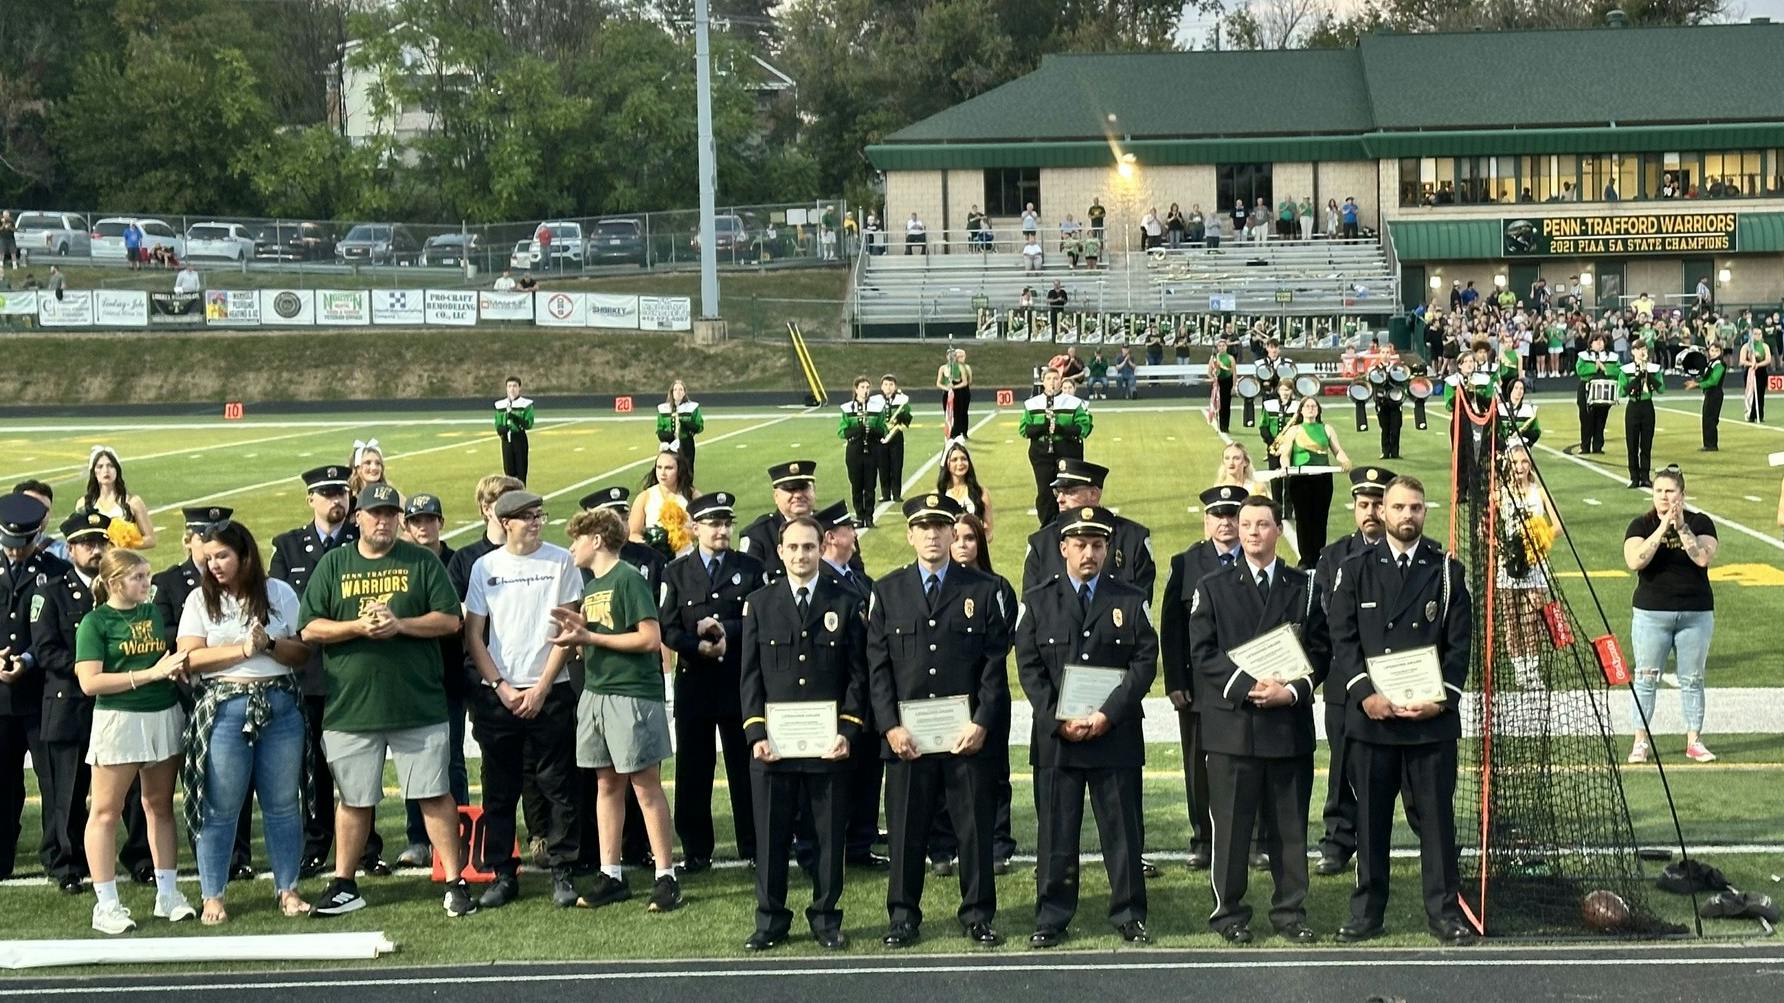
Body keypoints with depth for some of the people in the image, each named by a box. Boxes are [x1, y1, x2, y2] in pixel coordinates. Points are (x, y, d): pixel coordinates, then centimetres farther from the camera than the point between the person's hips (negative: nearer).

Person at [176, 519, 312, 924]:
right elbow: (190, 658, -4)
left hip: (280, 705, 1)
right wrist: (243, 649, -12)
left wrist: (270, 644, -13)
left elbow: (303, 652, 5)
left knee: (283, 803, 5)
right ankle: (212, 895, 9)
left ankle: (288, 889, 15)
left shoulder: (279, 593, 8)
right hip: (224, 707, -1)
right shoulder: (200, 600, 6)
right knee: (221, 807, 1)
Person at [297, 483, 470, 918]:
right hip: (350, 706, 1)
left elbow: (449, 620, -1)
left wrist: (400, 625, -14)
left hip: (418, 702, -1)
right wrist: (359, 626, -13)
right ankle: (344, 886, 21)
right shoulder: (333, 564, 8)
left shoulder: (423, 563, 5)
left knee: (435, 795, 0)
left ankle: (456, 882, 6)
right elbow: (309, 629, 2)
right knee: (354, 800, 10)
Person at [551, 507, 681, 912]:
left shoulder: (629, 579, -9)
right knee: (608, 785, 11)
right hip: (596, 693, 8)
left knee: (646, 786, -4)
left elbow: (650, 638, -17)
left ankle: (666, 877, 0)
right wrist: (579, 629, -1)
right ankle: (610, 875, 15)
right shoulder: (591, 586, 16)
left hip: (633, 693, -8)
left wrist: (588, 637, -15)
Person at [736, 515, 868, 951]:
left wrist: (847, 731, -6)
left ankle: (825, 919, 16)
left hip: (828, 745, 0)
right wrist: (756, 733, -4)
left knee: (829, 834, 5)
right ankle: (770, 920, 14)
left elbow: (858, 674, 3)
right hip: (773, 743, 1)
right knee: (771, 835, 4)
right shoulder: (759, 604, 8)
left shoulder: (847, 603, 5)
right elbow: (750, 675, 6)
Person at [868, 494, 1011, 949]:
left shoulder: (984, 590, 5)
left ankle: (978, 916, 15)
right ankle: (903, 917, 15)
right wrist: (891, 726, -6)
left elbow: (995, 664, 1)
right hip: (907, 736, 1)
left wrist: (981, 724, -9)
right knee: (906, 830, 4)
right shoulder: (886, 592, 7)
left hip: (968, 735, 0)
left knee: (976, 827, 4)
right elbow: (878, 667, 4)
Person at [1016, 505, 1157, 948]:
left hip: (1117, 735, 0)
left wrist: (1108, 714, -12)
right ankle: (1051, 919, 11)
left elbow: (1145, 662, -1)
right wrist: (1060, 721, -10)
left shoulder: (1132, 601, 7)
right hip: (1055, 736, 0)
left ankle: (1129, 914, 14)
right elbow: (1029, 668, 2)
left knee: (1123, 830, 4)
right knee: (1056, 832, 4)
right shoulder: (1037, 602, 7)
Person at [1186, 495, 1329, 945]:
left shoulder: (1305, 587, 10)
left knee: (1289, 824, 6)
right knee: (1231, 823, 0)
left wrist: (1292, 690, -10)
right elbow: (1203, 653, -2)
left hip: (1290, 722, 2)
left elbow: (1320, 651, 7)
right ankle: (1229, 913, 9)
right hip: (1232, 721, -2)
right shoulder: (1213, 588, 5)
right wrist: (1250, 687, -14)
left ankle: (1290, 911, 15)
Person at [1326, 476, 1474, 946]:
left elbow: (1460, 643, 3)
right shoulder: (1355, 571, 6)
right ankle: (1367, 912, 14)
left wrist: (1442, 698, -9)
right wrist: (1365, 694, -11)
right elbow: (1342, 639, 1)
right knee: (1371, 816, 5)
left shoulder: (1448, 571, 7)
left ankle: (1444, 911, 12)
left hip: (1432, 717, 0)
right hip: (1371, 715, 0)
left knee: (1436, 815, 3)